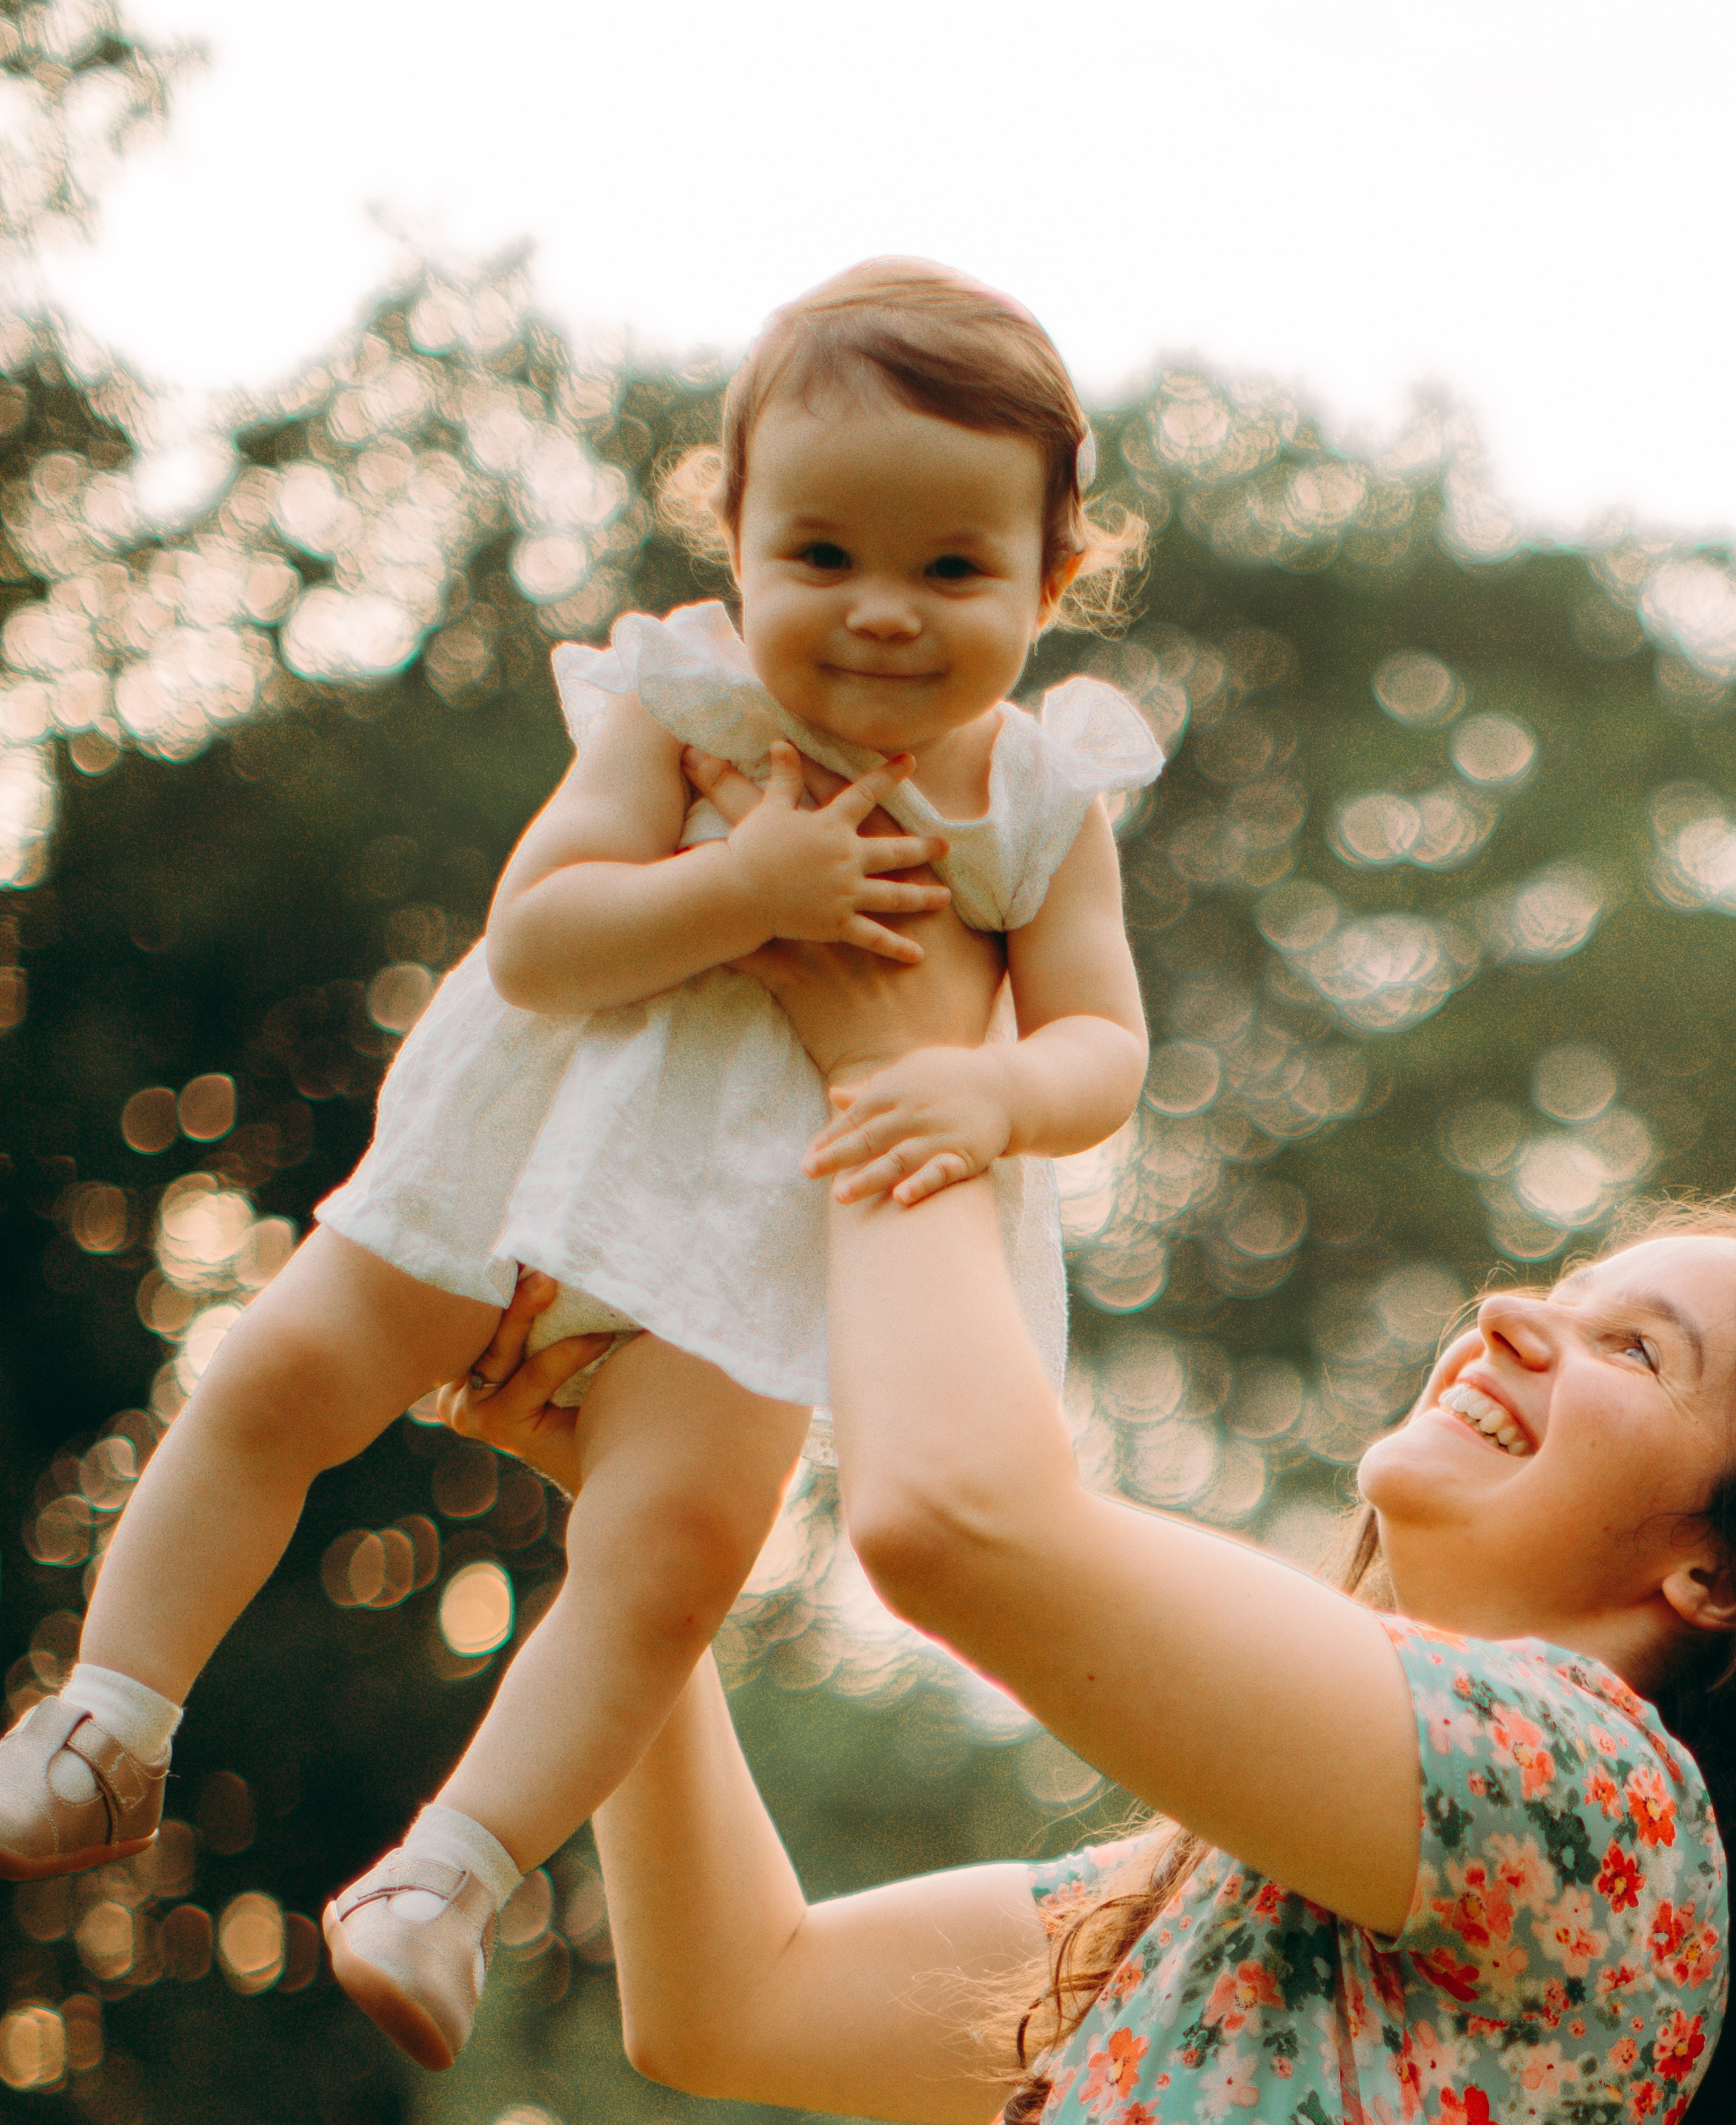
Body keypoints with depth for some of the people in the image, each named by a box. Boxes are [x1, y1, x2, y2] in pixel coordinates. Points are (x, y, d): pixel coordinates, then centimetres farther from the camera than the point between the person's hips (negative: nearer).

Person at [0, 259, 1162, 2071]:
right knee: (281, 1378, -3)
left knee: (667, 1549, -16)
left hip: (768, 1196, -1)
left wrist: (995, 1091, -33)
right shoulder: (679, 708, -13)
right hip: (555, 1121, 1)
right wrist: (748, 886, -32)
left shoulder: (1046, 802, -8)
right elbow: (531, 941, -19)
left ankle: (454, 1875, -8)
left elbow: (1102, 1043, -10)